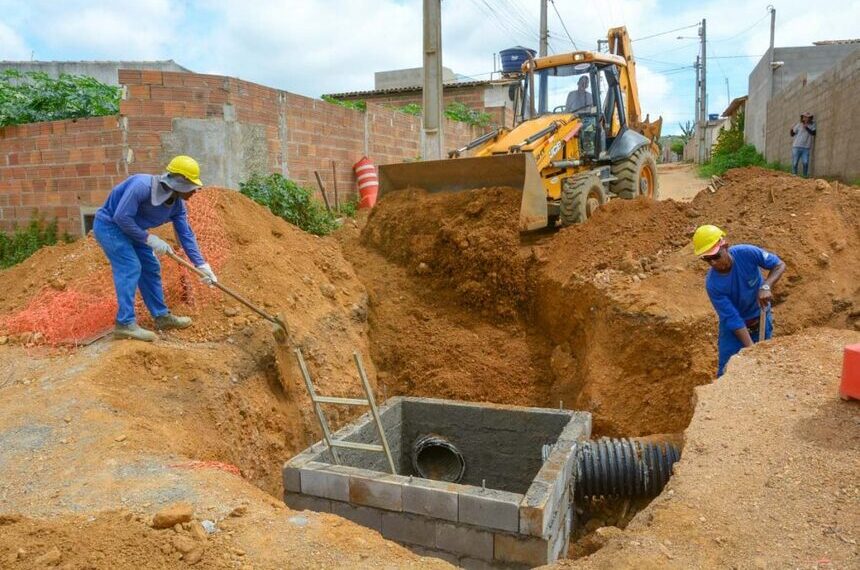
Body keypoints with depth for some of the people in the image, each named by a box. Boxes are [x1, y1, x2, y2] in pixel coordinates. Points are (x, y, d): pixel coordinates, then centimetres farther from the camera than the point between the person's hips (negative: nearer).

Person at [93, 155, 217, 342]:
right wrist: (149, 239, -26)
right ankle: (125, 324, -16)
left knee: (151, 269, 9)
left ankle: (162, 316, 20)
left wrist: (201, 264, -10)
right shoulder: (142, 186, -32)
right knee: (130, 268, -18)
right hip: (109, 225, -8)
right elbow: (121, 217, -30)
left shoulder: (177, 204, -8)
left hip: (130, 228, 8)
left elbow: (186, 235, -5)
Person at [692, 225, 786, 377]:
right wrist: (750, 348, -31)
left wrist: (765, 287, -32)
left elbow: (779, 265, -13)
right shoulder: (712, 283, -28)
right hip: (733, 327, -2)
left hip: (761, 319, 2)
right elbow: (732, 319, -25)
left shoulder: (746, 253, -26)